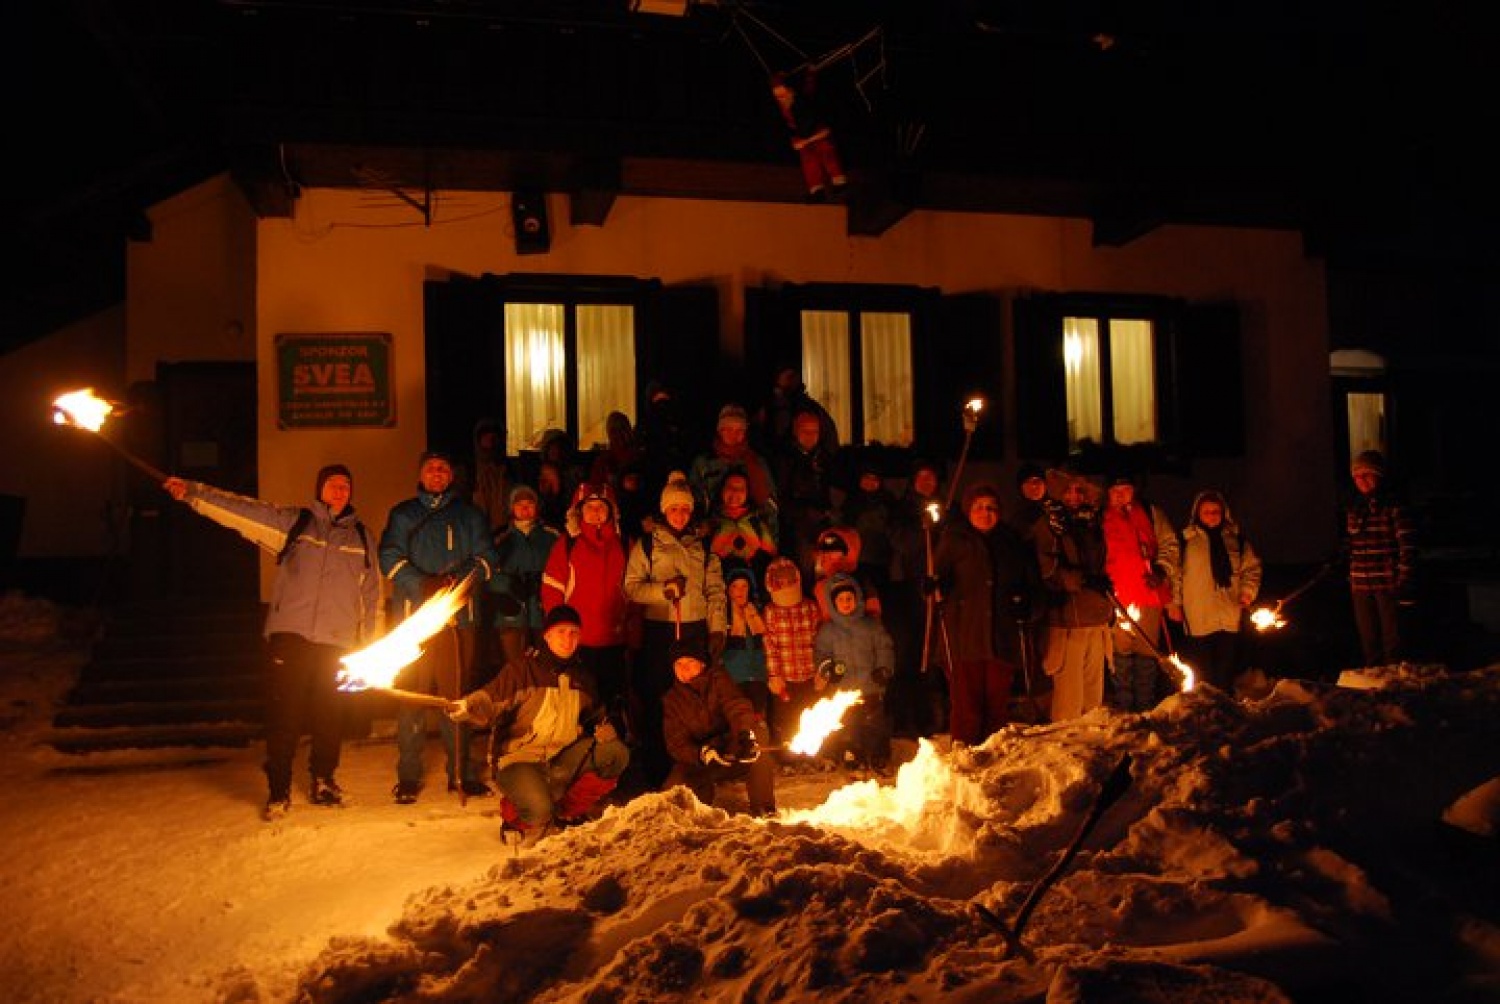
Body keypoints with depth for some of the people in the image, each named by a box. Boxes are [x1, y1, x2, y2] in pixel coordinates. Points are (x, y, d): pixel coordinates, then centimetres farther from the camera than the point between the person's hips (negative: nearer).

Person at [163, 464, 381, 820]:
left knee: (330, 716, 6)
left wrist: (369, 643, 12)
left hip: (338, 641, 2)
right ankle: (279, 790, 6)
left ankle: (323, 780, 25)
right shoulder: (292, 522, 10)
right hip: (290, 633, -1)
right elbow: (240, 509, 2)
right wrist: (193, 493, -9)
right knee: (283, 713, -5)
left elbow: (372, 593, 15)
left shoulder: (361, 536, 14)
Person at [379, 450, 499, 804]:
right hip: (414, 616, 0)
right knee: (412, 695, -3)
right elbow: (390, 559, 2)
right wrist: (424, 584, -15)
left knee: (458, 693, 1)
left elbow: (486, 557, 7)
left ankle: (461, 771, 9)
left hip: (460, 616, 1)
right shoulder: (402, 515, 15)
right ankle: (408, 777, 4)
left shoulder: (469, 515, 17)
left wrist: (458, 579, -13)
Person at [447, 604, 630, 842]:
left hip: (562, 760, 6)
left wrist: (604, 729, 1)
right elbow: (490, 700, -17)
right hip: (519, 759, -6)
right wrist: (466, 707, -39)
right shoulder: (522, 669, -7)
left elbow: (596, 715, 24)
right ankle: (514, 816, 6)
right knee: (539, 811, -34)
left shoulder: (581, 677, 12)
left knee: (617, 754, -15)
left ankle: (569, 811, 5)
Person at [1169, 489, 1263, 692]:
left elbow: (1252, 567, 16)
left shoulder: (1236, 538, 10)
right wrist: (1175, 603, 0)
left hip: (1230, 617, 2)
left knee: (1226, 674, 5)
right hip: (1198, 620, -2)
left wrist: (1248, 591, 1)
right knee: (1203, 673, 0)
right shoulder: (1187, 539, 3)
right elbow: (1175, 572, 4)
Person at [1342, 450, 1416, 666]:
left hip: (1388, 583, -5)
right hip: (1360, 584, 5)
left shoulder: (1394, 506, -7)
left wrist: (1404, 581, -13)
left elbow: (1408, 545, -9)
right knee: (1368, 639, 12)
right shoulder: (1352, 507, 9)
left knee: (1392, 639, 0)